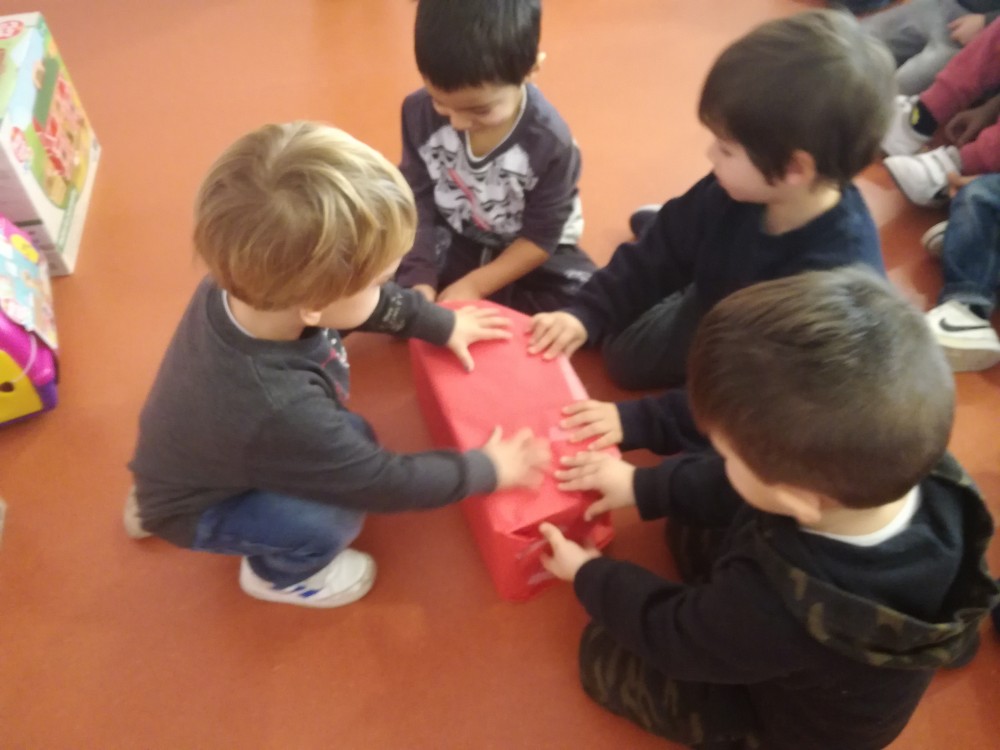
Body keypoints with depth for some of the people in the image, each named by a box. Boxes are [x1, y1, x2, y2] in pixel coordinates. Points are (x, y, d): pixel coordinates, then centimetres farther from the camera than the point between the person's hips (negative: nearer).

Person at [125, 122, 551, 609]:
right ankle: (278, 573, 11)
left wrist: (442, 324, 5)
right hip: (193, 508, -7)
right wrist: (487, 469, -16)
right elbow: (384, 484, -28)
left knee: (352, 438, 10)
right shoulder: (278, 408, -45)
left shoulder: (247, 286, -25)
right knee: (332, 517, -26)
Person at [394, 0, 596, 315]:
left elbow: (542, 236, -18)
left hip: (527, 253, -1)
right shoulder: (419, 112, -19)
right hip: (451, 241, 2)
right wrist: (420, 281, -21)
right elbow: (418, 201, -10)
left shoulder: (550, 140, -26)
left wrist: (474, 285, -23)